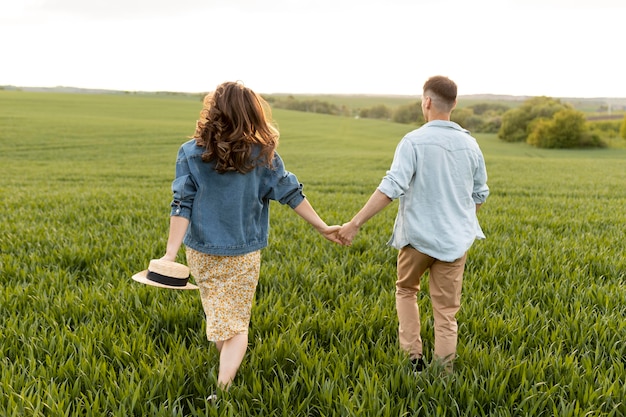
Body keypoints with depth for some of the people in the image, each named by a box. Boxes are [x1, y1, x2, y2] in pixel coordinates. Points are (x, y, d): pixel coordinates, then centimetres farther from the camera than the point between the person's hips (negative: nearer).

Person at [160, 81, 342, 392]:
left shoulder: (190, 153, -9)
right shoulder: (262, 154, -9)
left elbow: (182, 207, -14)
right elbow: (292, 194, -4)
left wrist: (171, 252, -15)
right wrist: (323, 227, 5)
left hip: (202, 253, 2)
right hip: (244, 255, -1)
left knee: (217, 315, 22)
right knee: (237, 323, 9)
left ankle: (228, 372, 41)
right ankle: (224, 384, -10)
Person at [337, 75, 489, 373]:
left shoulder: (414, 141, -13)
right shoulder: (470, 144, 3)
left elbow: (391, 187, -23)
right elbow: (480, 195, 12)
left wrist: (355, 223, -22)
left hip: (418, 235, -3)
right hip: (456, 239, 3)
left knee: (406, 290, 22)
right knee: (446, 309, 10)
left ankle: (413, 354, 17)